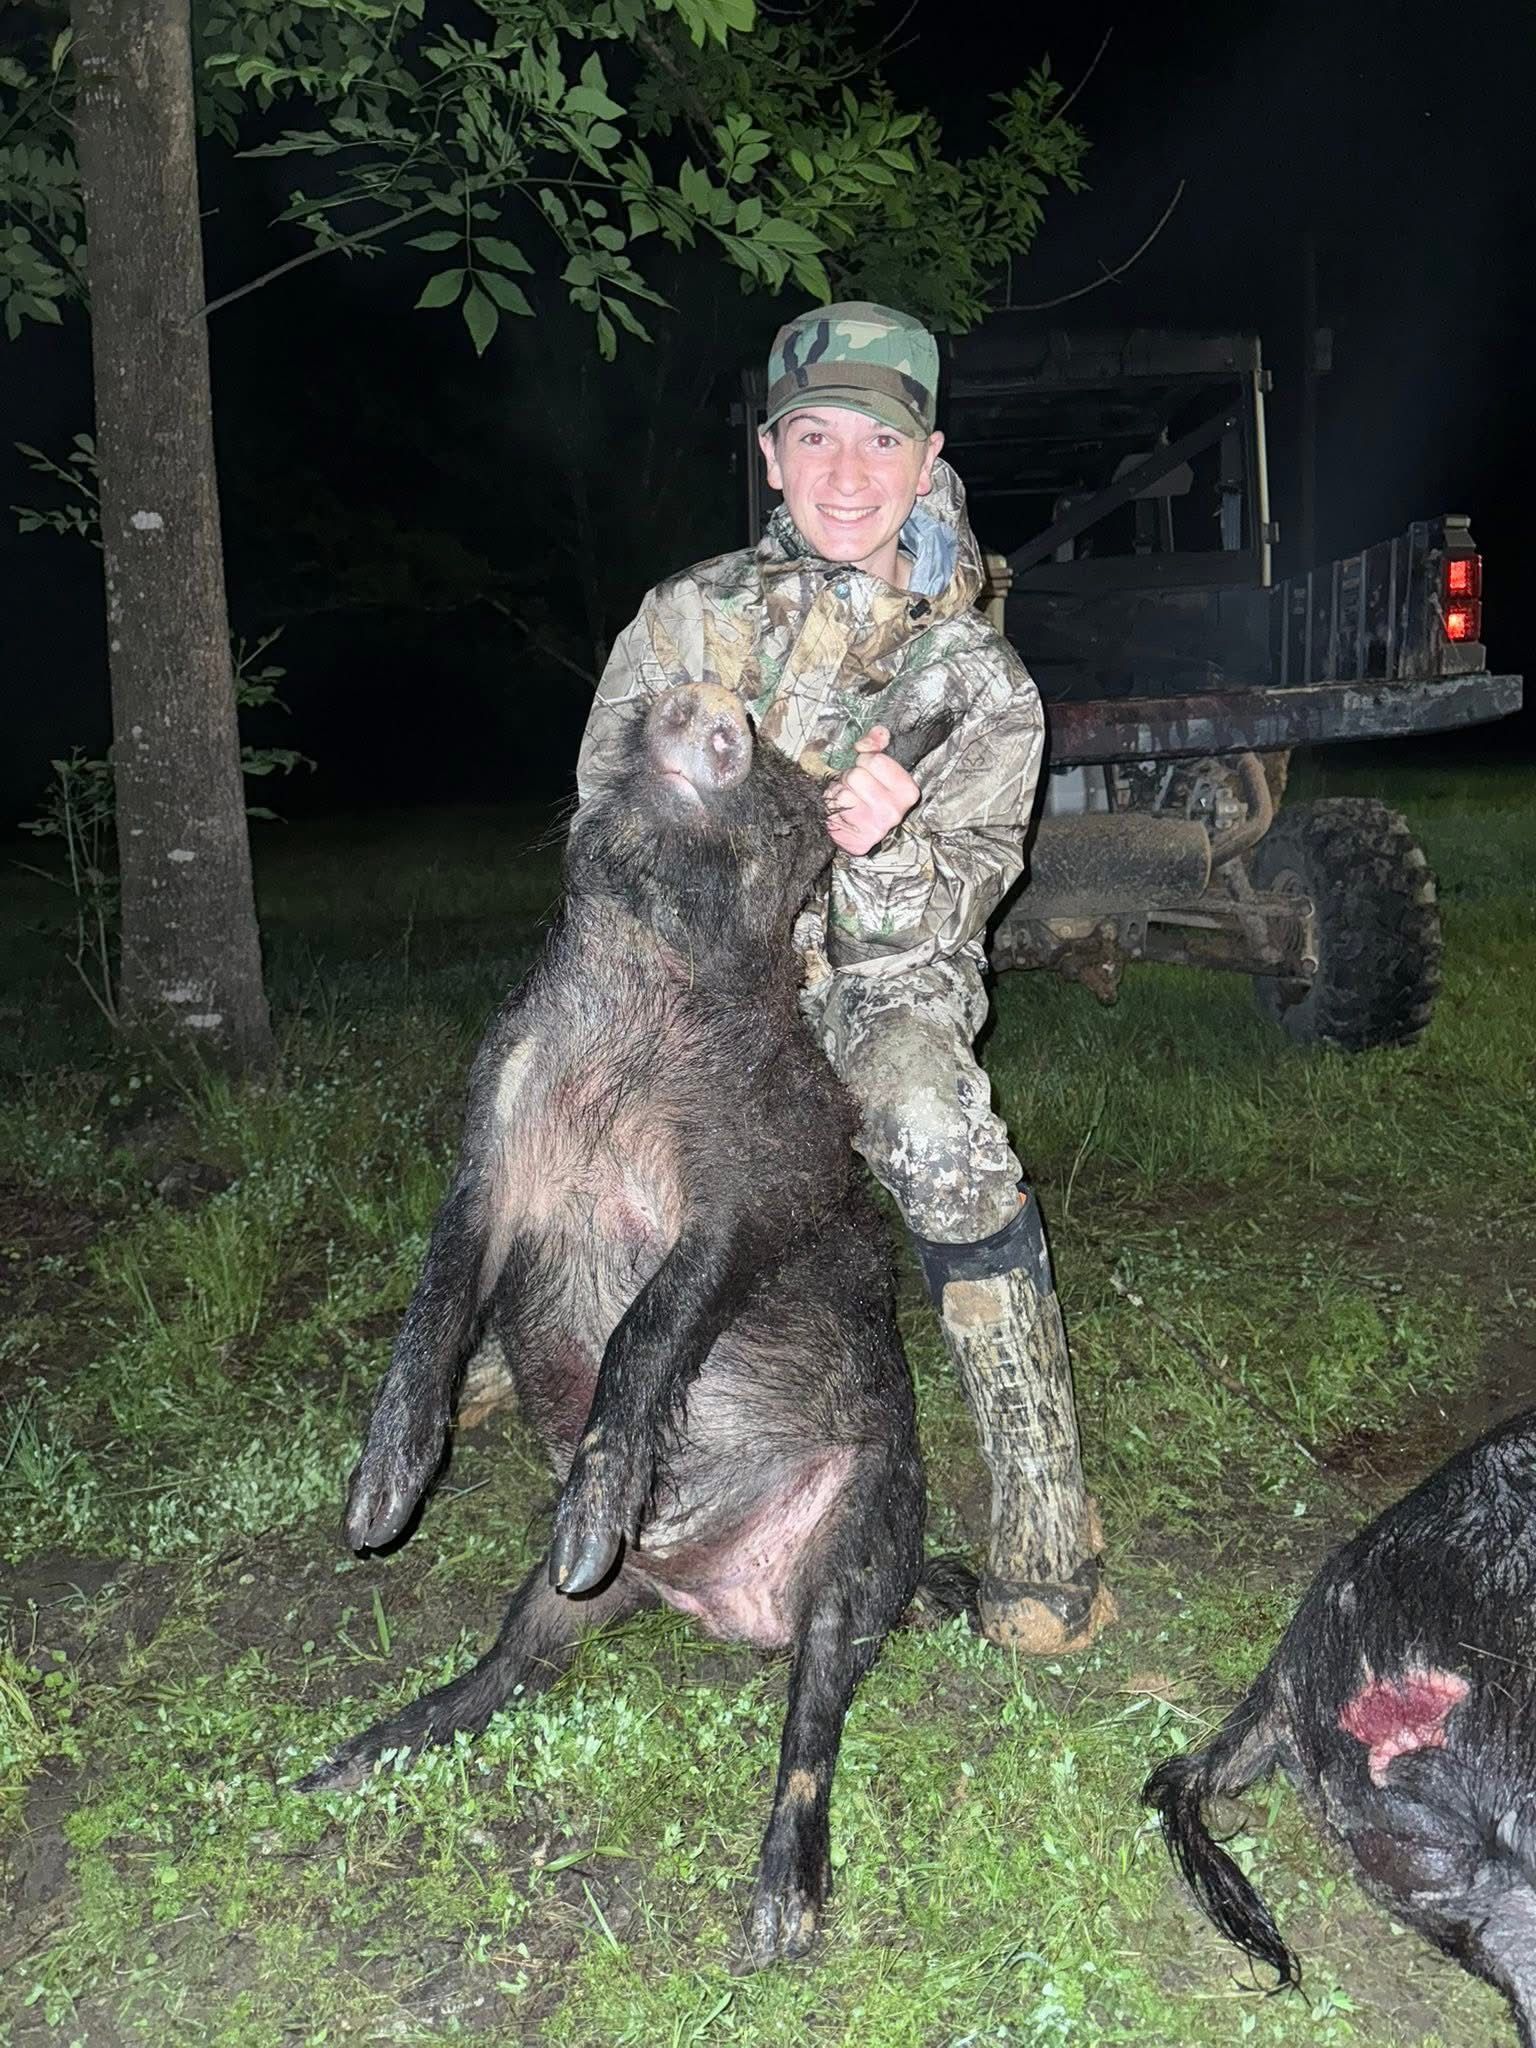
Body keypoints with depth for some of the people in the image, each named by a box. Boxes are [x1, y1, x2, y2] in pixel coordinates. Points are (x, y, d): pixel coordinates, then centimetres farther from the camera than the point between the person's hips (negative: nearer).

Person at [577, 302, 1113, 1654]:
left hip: (879, 992, -2)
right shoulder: (689, 615, -1)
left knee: (939, 1138, -35)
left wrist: (884, 848, -34)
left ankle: (1047, 1541, -24)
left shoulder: (980, 682, -6)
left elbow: (934, 921, -11)